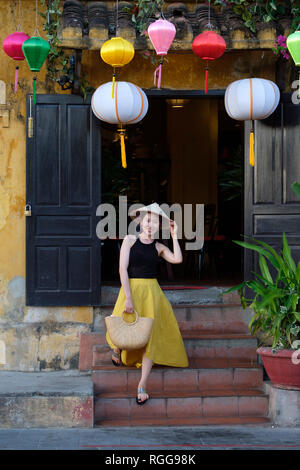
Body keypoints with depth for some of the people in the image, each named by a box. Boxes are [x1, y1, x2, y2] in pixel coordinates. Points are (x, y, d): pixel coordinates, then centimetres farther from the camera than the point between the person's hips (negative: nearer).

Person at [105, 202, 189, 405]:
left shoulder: (159, 247, 6)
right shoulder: (130, 240, 0)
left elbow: (178, 259, -12)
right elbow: (123, 269, -7)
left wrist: (174, 236, -6)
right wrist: (128, 297, -15)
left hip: (152, 292, 2)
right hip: (131, 289, -2)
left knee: (150, 336, -4)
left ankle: (143, 385, -2)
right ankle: (117, 347, 45)